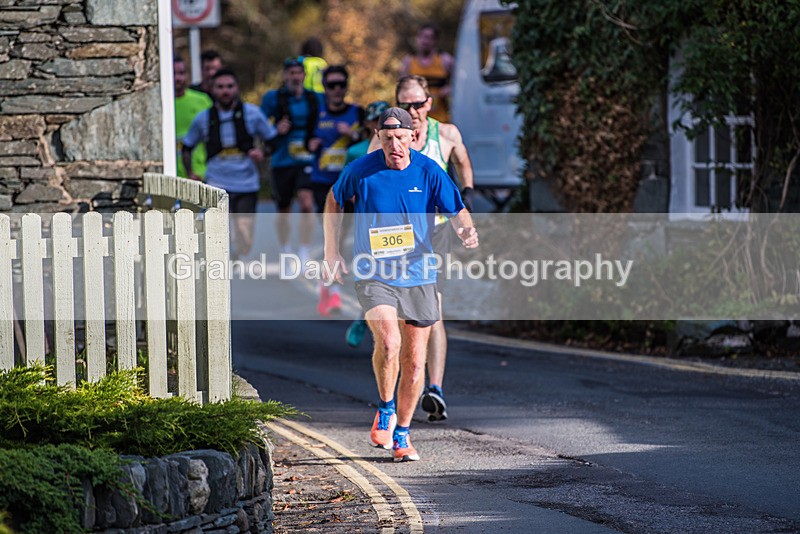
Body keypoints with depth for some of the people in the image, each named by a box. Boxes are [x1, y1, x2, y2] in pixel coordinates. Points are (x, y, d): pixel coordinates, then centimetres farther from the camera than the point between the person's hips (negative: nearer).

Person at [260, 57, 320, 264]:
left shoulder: (314, 99, 7)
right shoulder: (273, 98, 1)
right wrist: (276, 130, -14)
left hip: (307, 160, 0)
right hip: (282, 160, 0)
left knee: (307, 204, -20)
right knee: (283, 210, 10)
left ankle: (304, 253, -16)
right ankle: (284, 251, 32)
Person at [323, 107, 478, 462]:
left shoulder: (429, 172, -5)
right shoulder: (361, 170, -6)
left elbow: (458, 213, -2)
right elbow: (334, 200, 13)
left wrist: (468, 233, -25)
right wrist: (331, 250, 10)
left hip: (418, 277, 2)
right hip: (373, 275, -2)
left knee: (414, 360, 6)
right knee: (388, 343, -25)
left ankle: (401, 435, 24)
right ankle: (386, 412, 1)